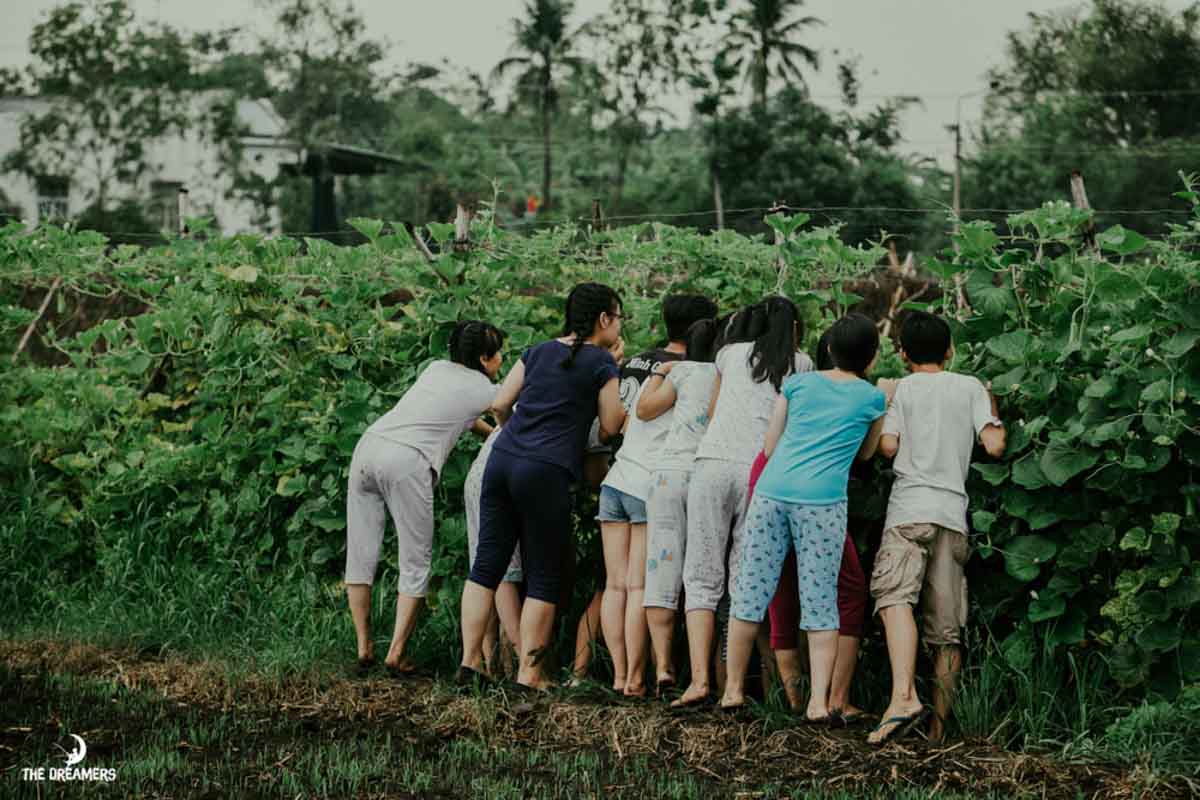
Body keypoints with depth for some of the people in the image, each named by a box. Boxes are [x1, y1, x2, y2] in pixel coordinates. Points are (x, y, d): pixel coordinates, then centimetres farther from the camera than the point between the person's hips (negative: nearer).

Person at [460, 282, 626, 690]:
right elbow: (611, 426, 3)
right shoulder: (601, 363, 1)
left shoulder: (539, 351, 17)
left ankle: (470, 660, 6)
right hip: (547, 473, -5)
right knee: (543, 577, 2)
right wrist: (613, 369, 12)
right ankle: (528, 673, 1)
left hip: (502, 459, 6)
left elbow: (500, 403, 16)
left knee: (487, 565, 8)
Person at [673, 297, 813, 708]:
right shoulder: (801, 364, 16)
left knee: (703, 577, 1)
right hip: (763, 470, 0)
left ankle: (699, 679, -12)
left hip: (713, 462, 1)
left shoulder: (730, 354, 20)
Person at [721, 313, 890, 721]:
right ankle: (819, 701, -4)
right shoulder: (872, 398, 9)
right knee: (820, 604, 3)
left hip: (772, 491, 2)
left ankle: (733, 689, 13)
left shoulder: (798, 383, 15)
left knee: (751, 592, 7)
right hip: (823, 501, -2)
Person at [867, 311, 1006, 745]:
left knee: (894, 596, -22)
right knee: (947, 627, 8)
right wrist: (993, 411, 24)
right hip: (955, 514, 4)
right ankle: (939, 724, 11)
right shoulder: (971, 387, 15)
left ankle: (904, 697, -43)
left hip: (911, 509, -4)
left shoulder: (903, 388, 8)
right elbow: (994, 446, 4)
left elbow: (887, 447, -1)